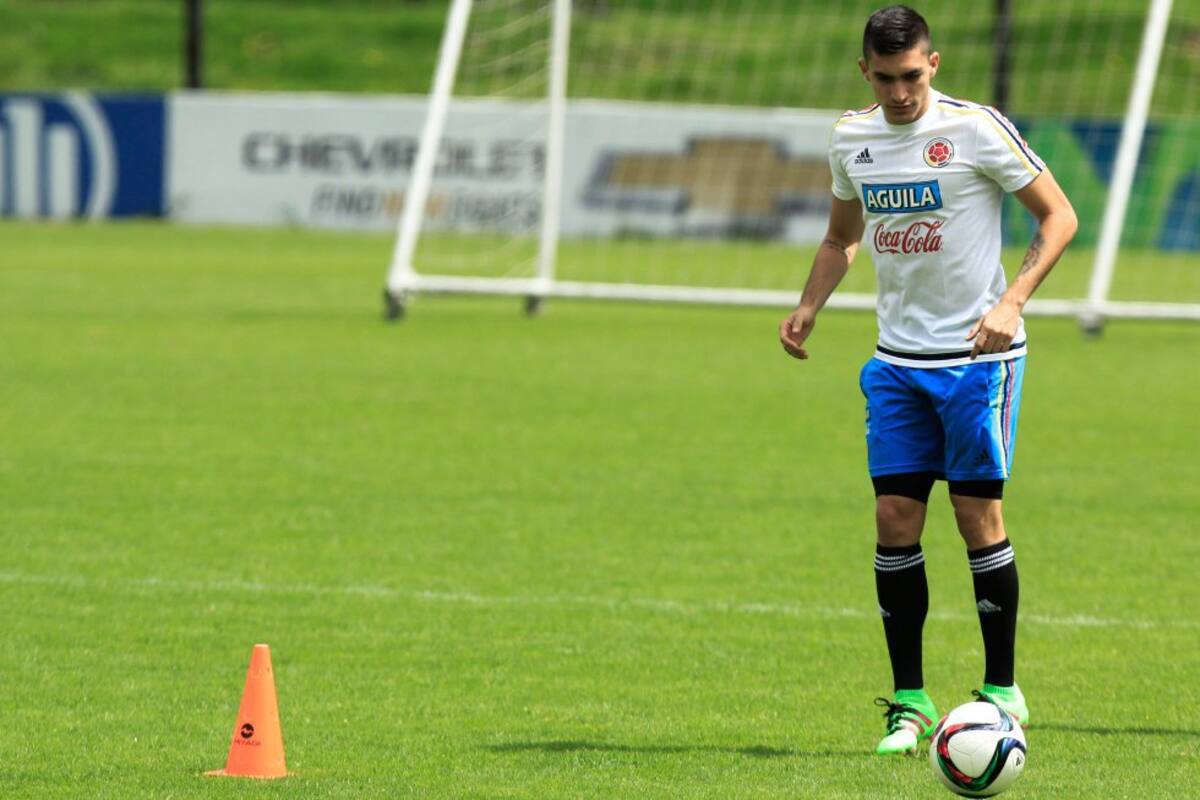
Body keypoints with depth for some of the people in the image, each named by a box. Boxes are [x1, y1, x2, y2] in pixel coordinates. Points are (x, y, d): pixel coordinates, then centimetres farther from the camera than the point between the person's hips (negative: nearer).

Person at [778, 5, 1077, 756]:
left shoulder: (977, 129, -11)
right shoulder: (852, 138, 5)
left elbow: (1059, 216, -7)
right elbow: (843, 236, 21)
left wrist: (1012, 303, -19)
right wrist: (809, 308, 3)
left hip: (978, 356, -5)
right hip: (898, 358, 5)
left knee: (980, 516, -5)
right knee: (895, 521, -1)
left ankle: (1002, 691, 8)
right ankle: (910, 701, 8)